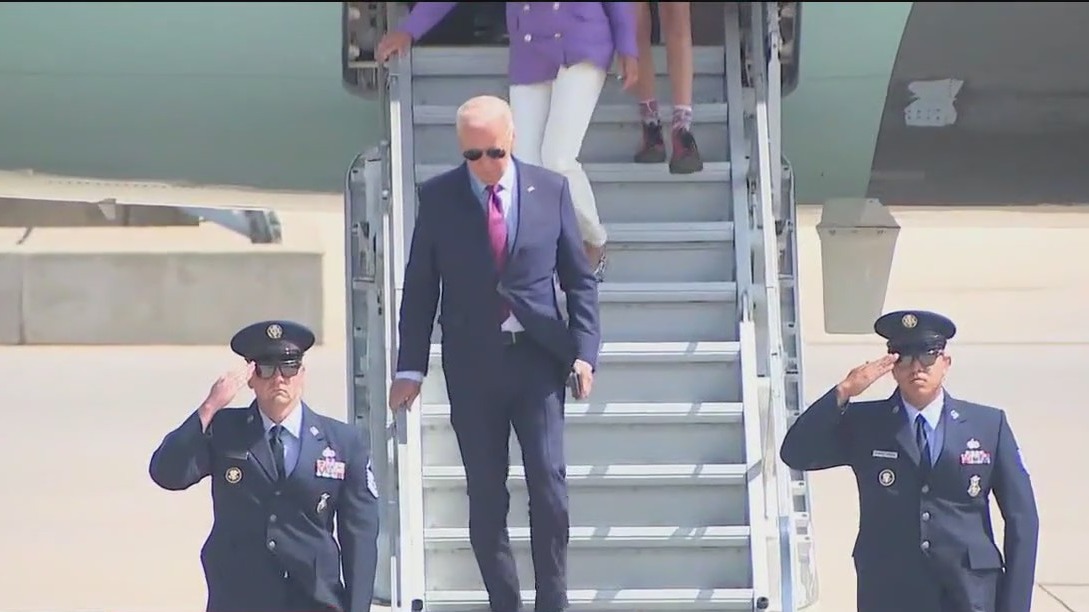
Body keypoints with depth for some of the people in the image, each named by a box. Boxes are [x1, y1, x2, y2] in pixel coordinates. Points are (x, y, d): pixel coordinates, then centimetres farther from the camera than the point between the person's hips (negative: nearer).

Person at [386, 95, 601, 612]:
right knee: (486, 497, 3)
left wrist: (584, 352, -2)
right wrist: (410, 368, 1)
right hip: (471, 365, 0)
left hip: (538, 358, 0)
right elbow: (419, 288, 5)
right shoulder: (437, 198, 1)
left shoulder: (550, 190, 2)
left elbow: (579, 279, 7)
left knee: (549, 485, -6)